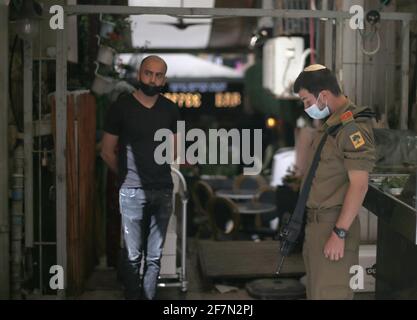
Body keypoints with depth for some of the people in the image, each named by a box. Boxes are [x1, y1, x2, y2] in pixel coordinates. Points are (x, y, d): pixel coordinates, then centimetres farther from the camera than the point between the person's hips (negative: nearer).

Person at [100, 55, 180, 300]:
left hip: (163, 190, 3)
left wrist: (158, 172, 9)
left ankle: (149, 296, 15)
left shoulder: (170, 109, 9)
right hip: (132, 192, -3)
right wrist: (127, 175, 9)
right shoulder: (122, 106, -2)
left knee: (155, 257, 7)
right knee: (133, 256, -1)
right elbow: (108, 151, 4)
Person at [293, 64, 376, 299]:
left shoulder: (353, 128, -16)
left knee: (330, 293, -6)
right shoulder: (330, 124, 13)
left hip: (334, 226, -10)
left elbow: (359, 185, -20)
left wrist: (339, 233, -21)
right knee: (316, 291, 17)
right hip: (317, 224, 10)